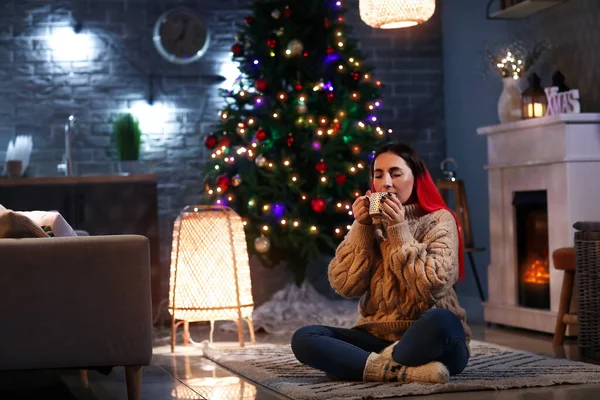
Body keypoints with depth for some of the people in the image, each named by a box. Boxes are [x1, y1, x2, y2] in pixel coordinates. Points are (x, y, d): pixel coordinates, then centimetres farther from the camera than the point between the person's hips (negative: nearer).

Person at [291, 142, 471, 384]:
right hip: (379, 338, 5)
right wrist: (361, 228, -9)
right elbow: (345, 286, -2)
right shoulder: (370, 222, 11)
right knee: (303, 338, -19)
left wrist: (399, 230, -16)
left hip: (429, 340, -4)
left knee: (440, 320, -40)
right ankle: (403, 370, -30)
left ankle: (378, 366, -20)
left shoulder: (439, 220, -1)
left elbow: (433, 286, -17)